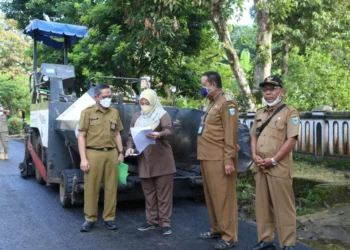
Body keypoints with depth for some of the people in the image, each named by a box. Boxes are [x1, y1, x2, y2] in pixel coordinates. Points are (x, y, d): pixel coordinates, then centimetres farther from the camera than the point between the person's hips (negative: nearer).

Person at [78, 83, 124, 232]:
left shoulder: (114, 113, 12)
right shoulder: (87, 112, 0)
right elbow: (81, 136, -3)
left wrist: (120, 152, 10)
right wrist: (83, 158, -9)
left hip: (111, 154, 4)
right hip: (93, 154, -3)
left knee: (111, 187, 6)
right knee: (91, 188, 2)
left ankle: (109, 218, 16)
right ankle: (90, 219, 14)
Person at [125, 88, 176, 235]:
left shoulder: (162, 115, -1)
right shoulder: (136, 117, 13)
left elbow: (170, 131, -17)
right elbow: (131, 135, 16)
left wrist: (159, 135, -38)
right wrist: (130, 147, -4)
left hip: (161, 161, -4)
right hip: (144, 161, 5)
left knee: (163, 193, -1)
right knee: (148, 193, 10)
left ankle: (165, 222, 6)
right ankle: (152, 220, 19)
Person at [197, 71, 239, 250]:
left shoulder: (227, 103, -10)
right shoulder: (212, 104, 19)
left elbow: (231, 134, -16)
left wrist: (228, 160, -21)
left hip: (219, 160, -9)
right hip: (207, 158, 9)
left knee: (224, 197, -3)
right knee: (211, 196, 15)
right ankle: (216, 229, 28)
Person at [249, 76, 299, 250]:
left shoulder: (289, 112, -5)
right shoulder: (259, 113, 16)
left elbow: (292, 139, -12)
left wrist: (273, 160, -16)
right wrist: (254, 155, -1)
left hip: (279, 168, -6)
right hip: (260, 168, 7)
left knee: (283, 207, -2)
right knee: (262, 205, 11)